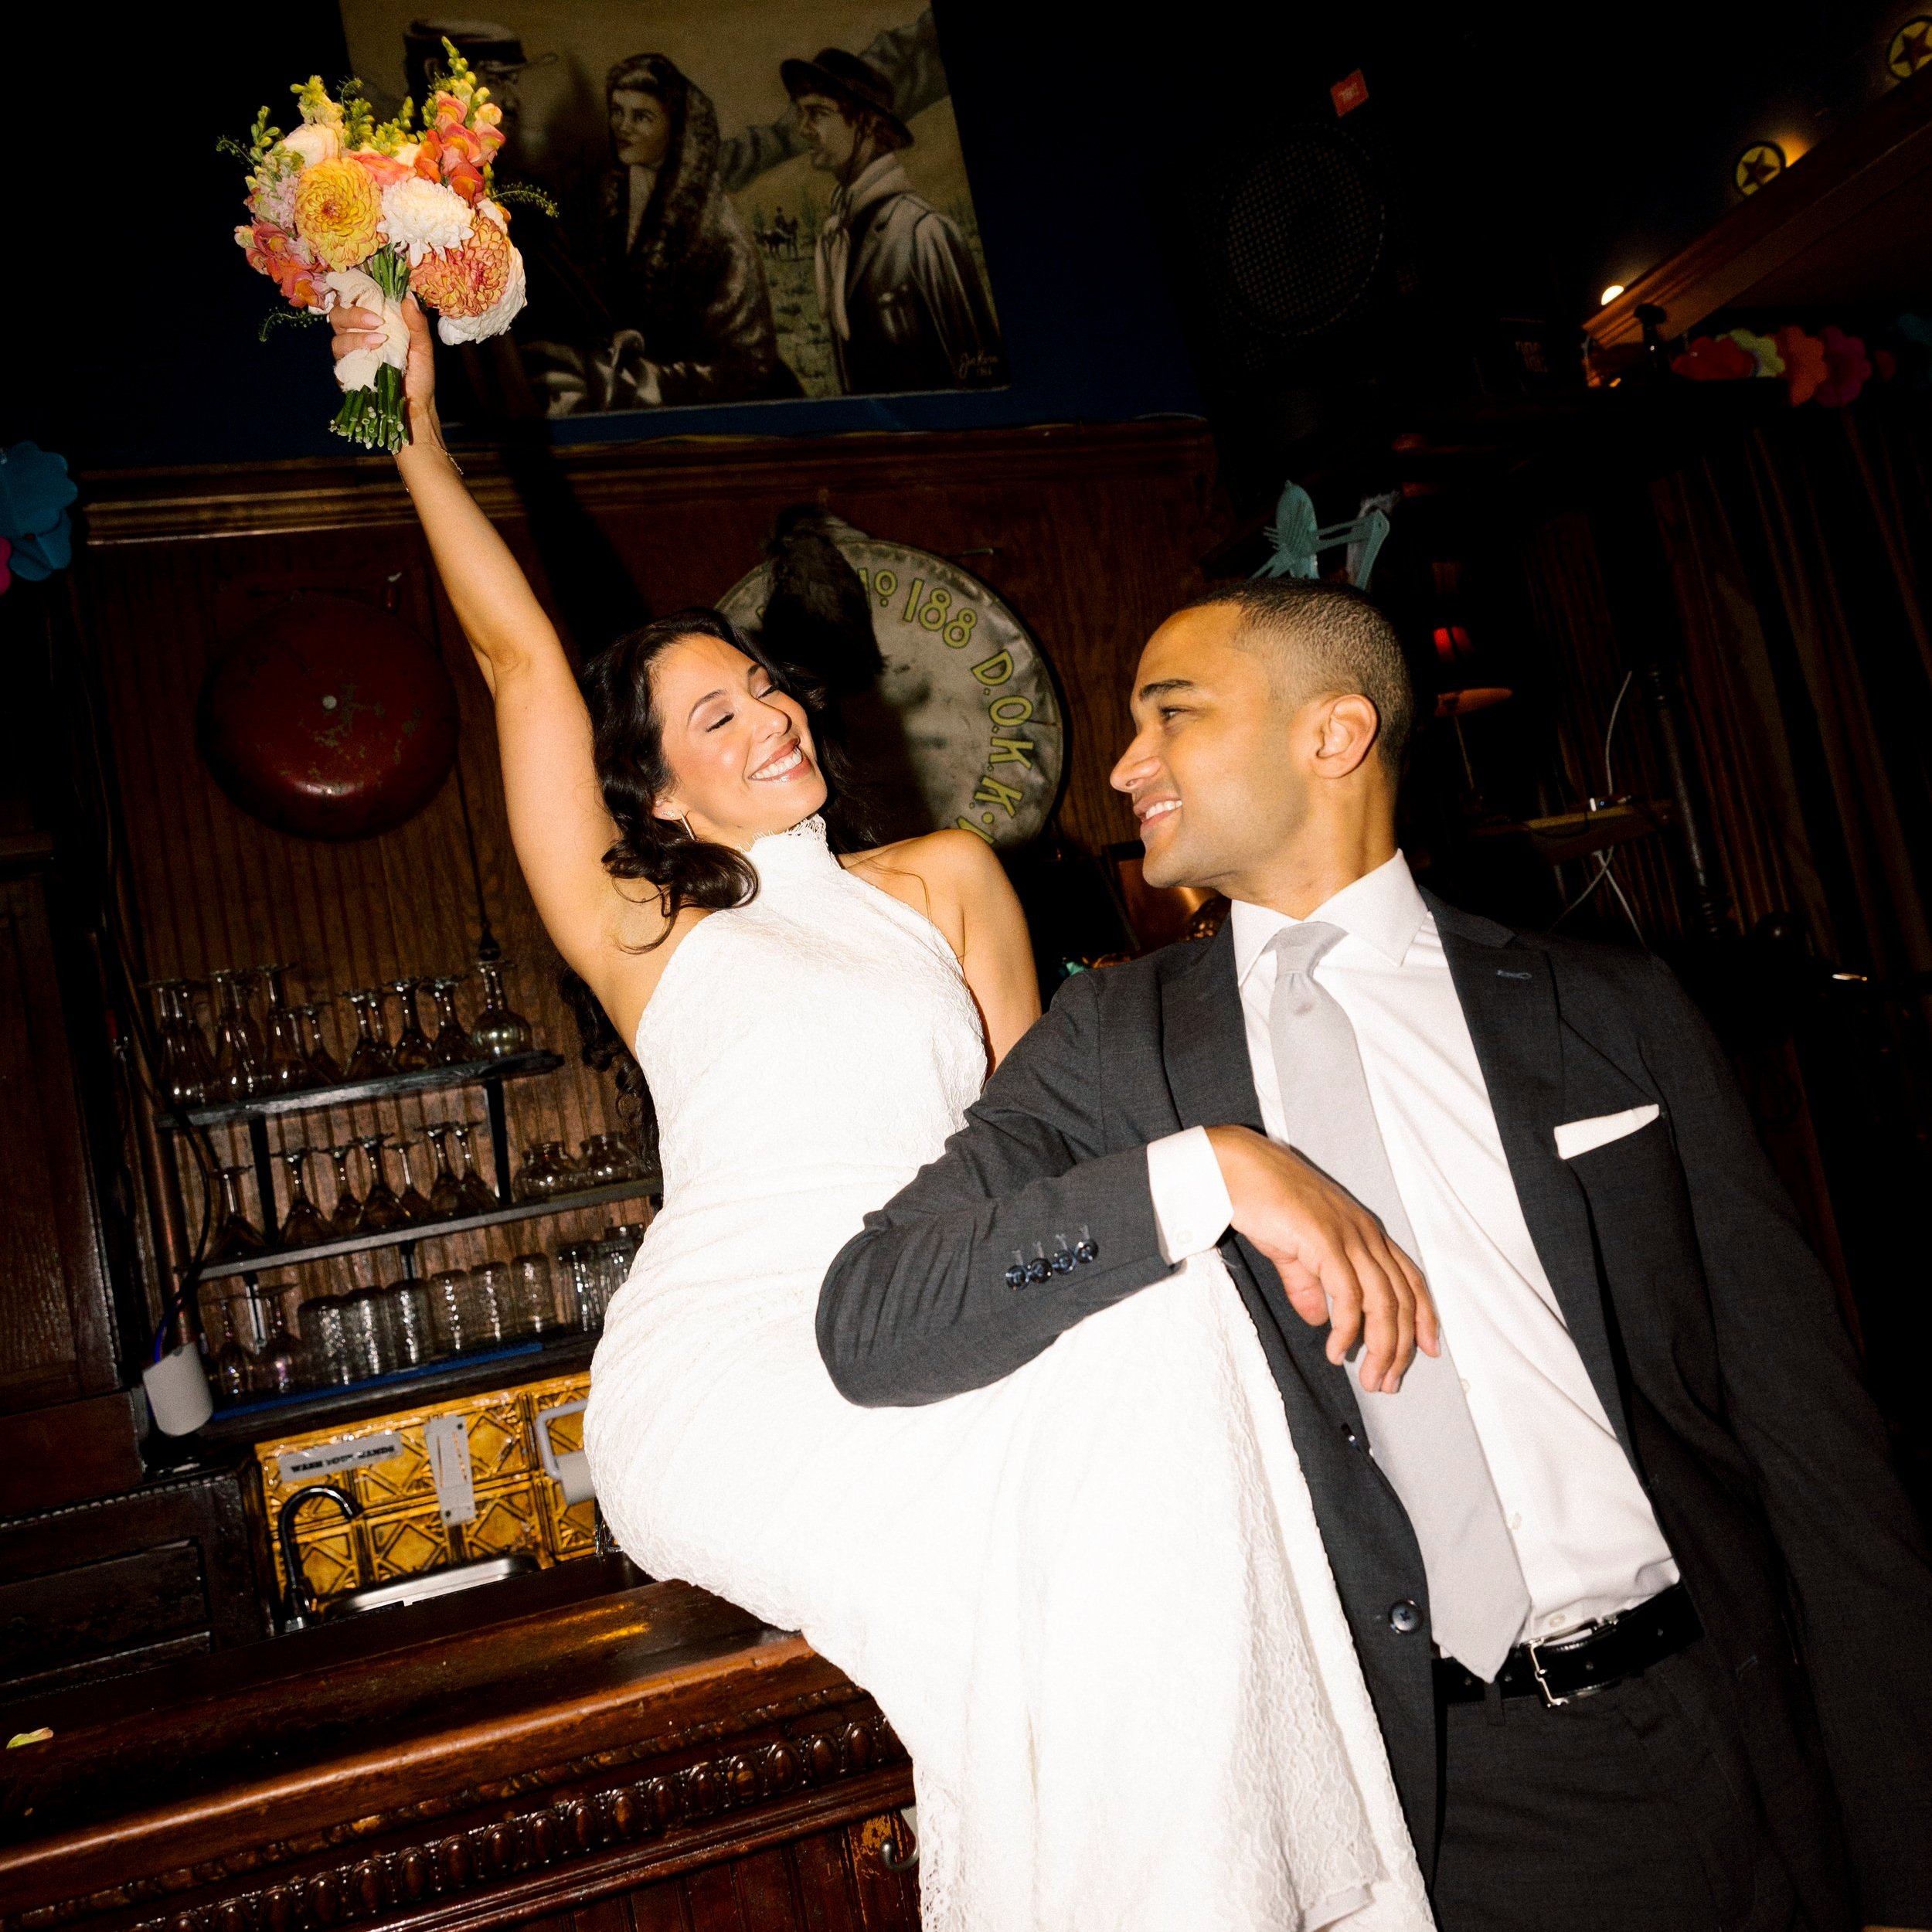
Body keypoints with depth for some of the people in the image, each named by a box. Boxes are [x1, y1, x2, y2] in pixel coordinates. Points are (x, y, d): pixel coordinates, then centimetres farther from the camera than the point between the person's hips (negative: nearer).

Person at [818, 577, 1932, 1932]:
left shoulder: (1615, 1009, 1)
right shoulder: (1113, 1044, 0)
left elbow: (1799, 1410, 1)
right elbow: (868, 1324, -10)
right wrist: (1210, 1167, -20)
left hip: (1717, 1743, 1)